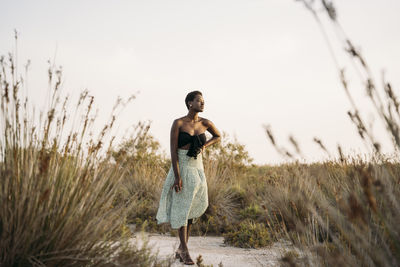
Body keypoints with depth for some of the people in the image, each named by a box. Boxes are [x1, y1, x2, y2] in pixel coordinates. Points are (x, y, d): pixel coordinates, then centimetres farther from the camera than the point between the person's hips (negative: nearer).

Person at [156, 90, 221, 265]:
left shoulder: (205, 123, 1)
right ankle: (185, 252, 9)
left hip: (197, 168, 4)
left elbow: (218, 136, 21)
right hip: (181, 168, -4)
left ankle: (182, 247, 23)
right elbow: (173, 150, -13)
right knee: (181, 209, 1)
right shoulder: (178, 123, -10)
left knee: (192, 208, 7)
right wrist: (177, 177, -19)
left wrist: (204, 146, 1)